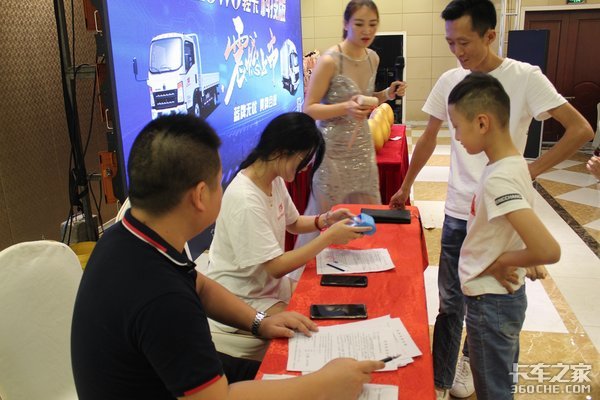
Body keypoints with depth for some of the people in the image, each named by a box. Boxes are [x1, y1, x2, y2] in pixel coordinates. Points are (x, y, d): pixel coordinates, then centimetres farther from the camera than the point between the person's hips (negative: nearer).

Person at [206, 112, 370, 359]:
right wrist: (330, 236, -22)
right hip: (242, 299, -8)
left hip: (270, 283, 8)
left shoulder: (275, 180, -2)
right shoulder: (244, 200, -29)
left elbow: (293, 223, 15)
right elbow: (277, 267, -26)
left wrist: (324, 220, -4)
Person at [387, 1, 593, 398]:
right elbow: (429, 138, 15)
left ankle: (470, 360, 39)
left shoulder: (525, 77, -9)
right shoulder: (449, 81, 3)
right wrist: (406, 186, 20)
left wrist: (527, 173, -15)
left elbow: (581, 130, -11)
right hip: (458, 211, 3)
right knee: (451, 302, 8)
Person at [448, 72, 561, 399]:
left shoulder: (499, 179, -28)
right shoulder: (512, 163, 0)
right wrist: (505, 261, 1)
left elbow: (548, 250, -35)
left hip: (490, 303, -8)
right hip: (504, 297, 9)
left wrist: (500, 261, -19)